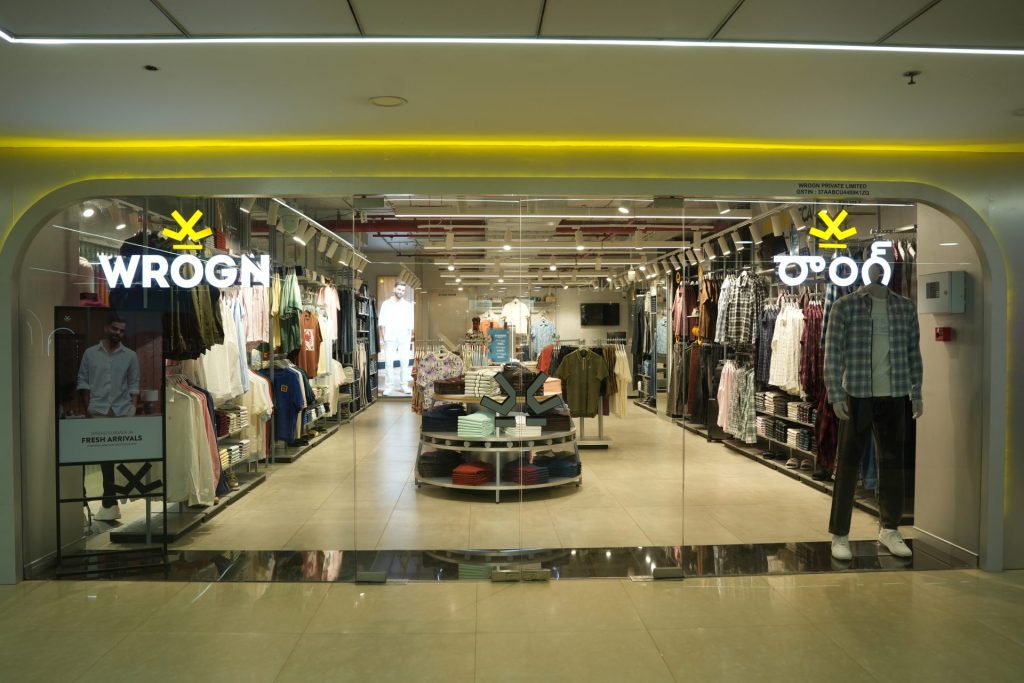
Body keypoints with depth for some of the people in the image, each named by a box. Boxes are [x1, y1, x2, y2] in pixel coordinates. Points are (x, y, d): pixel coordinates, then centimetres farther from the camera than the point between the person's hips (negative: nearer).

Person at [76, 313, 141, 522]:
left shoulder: (130, 356, 6)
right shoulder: (90, 353, 6)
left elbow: (134, 385, 6)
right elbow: (83, 381, 6)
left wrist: (133, 409, -3)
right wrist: (88, 408, -2)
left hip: (123, 411, 1)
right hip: (98, 411, 0)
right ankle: (110, 501, 6)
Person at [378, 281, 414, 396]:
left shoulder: (408, 305, 8)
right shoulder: (386, 304, 4)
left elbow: (410, 324, 7)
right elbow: (382, 322, 2)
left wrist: (409, 337, -2)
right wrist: (383, 338, -5)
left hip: (404, 338, 1)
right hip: (390, 338, -1)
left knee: (404, 362, -1)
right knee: (389, 362, -3)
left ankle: (404, 385, 8)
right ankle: (389, 386, 2)